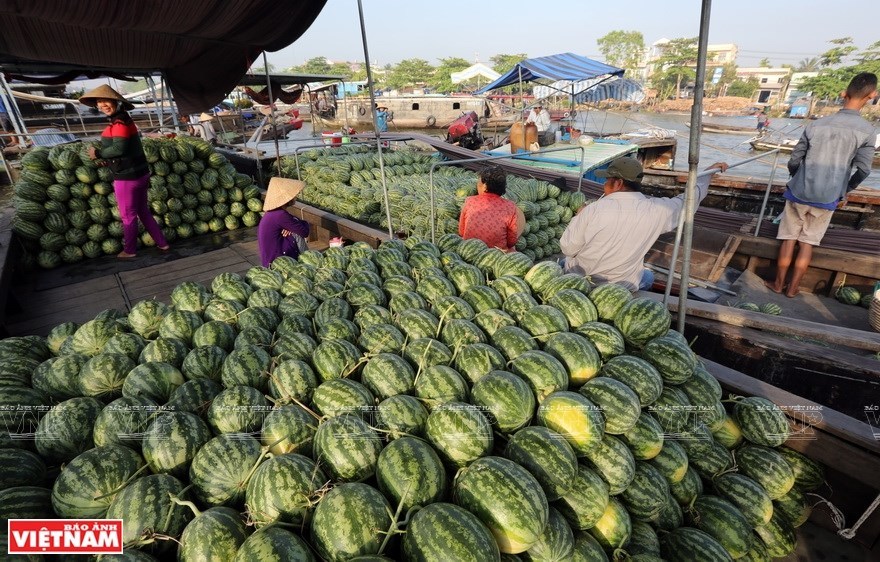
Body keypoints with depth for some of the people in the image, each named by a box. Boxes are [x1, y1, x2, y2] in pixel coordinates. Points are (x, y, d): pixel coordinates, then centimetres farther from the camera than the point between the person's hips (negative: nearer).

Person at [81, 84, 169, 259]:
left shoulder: (120, 122, -17)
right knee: (143, 212, 18)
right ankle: (162, 243, 22)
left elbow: (119, 148, -26)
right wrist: (109, 160, 12)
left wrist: (98, 153, -12)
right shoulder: (124, 120, 12)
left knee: (128, 215, 5)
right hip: (140, 173, 9)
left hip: (127, 177, -9)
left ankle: (129, 250, 19)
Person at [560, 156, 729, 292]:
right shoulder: (656, 210, -14)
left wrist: (578, 217, 2)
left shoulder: (592, 210, -23)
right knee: (648, 276, 34)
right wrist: (709, 172, 25)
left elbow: (567, 248, -15)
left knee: (564, 262, 33)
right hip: (621, 288, 2)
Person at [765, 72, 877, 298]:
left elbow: (794, 161, 0)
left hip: (799, 193, 0)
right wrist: (844, 192, 13)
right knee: (808, 242, 10)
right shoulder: (866, 130, -6)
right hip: (827, 199, 0)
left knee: (789, 238, 10)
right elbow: (863, 170, -4)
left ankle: (778, 283, 18)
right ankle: (792, 287, 15)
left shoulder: (816, 125, -4)